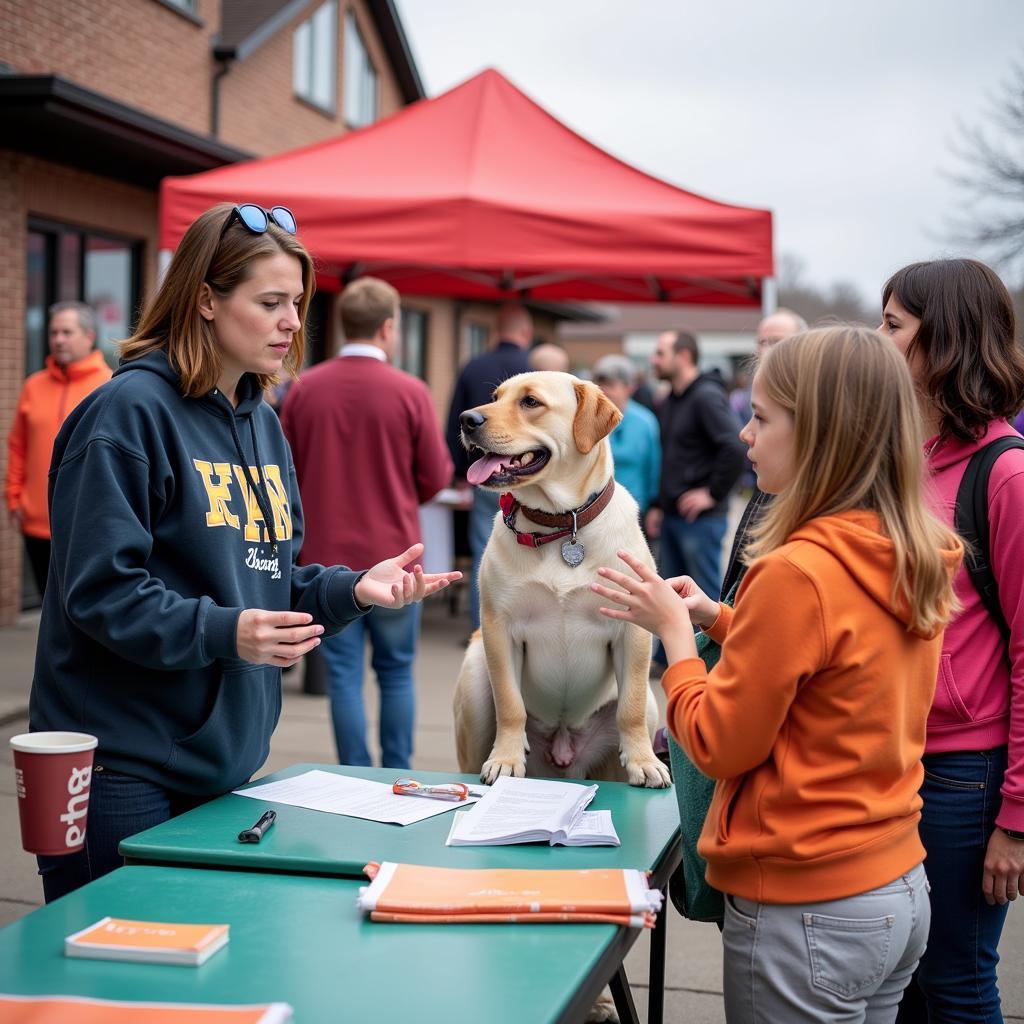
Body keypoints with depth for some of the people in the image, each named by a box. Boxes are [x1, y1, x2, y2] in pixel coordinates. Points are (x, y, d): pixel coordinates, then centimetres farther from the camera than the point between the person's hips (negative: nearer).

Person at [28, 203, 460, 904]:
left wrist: (354, 588, -1)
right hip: (122, 767, -8)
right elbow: (102, 592, -18)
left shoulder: (264, 425, 13)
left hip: (222, 763, 8)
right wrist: (222, 631, -29)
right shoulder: (130, 410, -13)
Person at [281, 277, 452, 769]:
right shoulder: (409, 392, -10)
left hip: (326, 555, 1)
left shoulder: (304, 388, -4)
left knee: (344, 673, 7)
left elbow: (285, 471, 2)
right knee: (396, 670, 13)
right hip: (392, 554, -1)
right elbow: (435, 478, -4)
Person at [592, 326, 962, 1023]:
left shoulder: (797, 573, -23)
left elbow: (718, 747, -14)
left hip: (806, 913, -8)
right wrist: (717, 619, 10)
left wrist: (676, 632, -2)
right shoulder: (917, 564, 1)